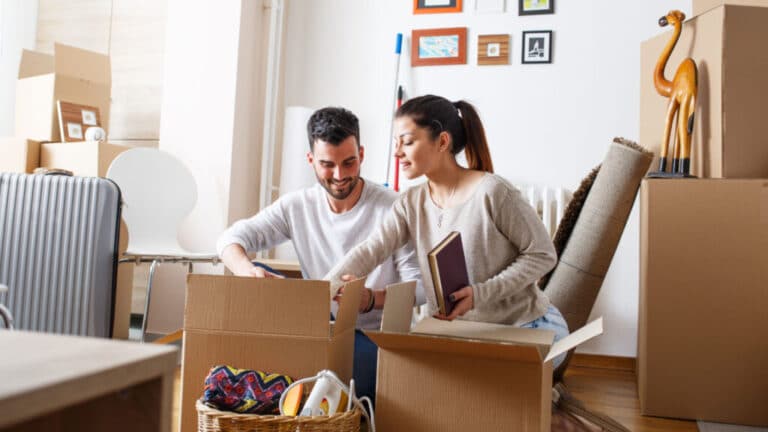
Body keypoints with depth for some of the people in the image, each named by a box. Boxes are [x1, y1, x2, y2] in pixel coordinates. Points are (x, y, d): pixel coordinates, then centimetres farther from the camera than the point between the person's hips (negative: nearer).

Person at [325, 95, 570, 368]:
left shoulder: (492, 192, -17)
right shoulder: (411, 204, 1)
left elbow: (543, 254, -12)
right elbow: (369, 251, -10)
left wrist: (480, 293, -22)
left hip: (527, 326, -5)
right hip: (463, 333, 5)